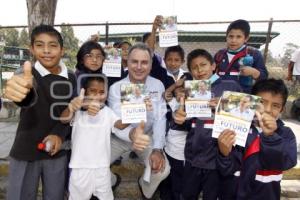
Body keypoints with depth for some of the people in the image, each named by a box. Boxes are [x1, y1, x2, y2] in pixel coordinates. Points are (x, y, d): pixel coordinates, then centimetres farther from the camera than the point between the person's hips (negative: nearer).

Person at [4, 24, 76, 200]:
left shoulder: (71, 79, -1)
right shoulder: (27, 74, -12)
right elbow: (28, 98, -35)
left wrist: (60, 134, -13)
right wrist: (22, 88, -59)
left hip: (57, 151, 3)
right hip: (26, 151, -2)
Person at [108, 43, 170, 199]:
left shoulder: (157, 86, -13)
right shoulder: (116, 88, -19)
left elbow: (159, 118, -16)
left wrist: (157, 149, -30)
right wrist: (132, 134, -55)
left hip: (147, 136, 1)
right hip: (120, 137, 0)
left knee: (162, 169, -20)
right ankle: (111, 182, 23)